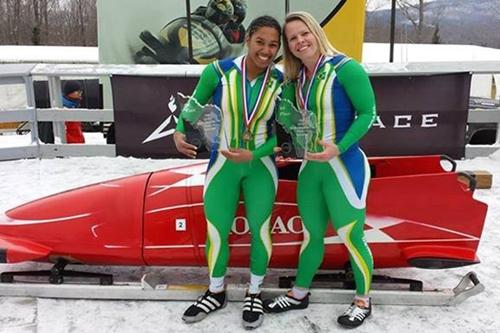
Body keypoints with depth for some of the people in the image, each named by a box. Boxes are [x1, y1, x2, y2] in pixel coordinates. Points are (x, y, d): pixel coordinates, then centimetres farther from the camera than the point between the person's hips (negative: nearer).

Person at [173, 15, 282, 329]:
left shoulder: (280, 82, -9)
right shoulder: (218, 71, -13)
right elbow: (193, 105, 0)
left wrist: (252, 155, -20)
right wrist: (179, 132, -18)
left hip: (261, 168, 0)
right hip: (222, 167, 0)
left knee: (259, 230, 8)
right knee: (216, 231, 10)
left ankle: (255, 294, 31)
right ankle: (216, 292, 34)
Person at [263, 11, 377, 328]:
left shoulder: (346, 68, -14)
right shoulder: (296, 77, 5)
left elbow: (368, 113, -14)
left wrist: (338, 148, -22)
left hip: (344, 167, -6)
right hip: (310, 168, 7)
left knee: (351, 237, 5)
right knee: (312, 235, 19)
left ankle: (363, 301, 27)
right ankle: (300, 293, 36)